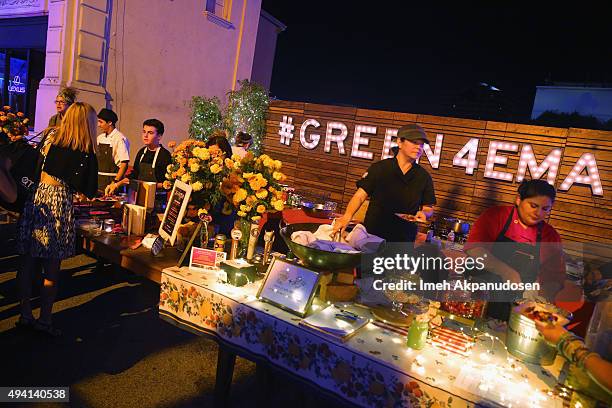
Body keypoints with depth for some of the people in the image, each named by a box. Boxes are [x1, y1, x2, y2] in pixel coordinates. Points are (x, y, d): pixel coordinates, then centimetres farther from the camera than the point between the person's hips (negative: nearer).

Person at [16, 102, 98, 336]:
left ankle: (25, 315, 25)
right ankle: (44, 320, 16)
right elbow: (89, 191, -7)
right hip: (58, 205, -5)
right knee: (51, 269, 6)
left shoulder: (50, 139, 7)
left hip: (35, 200, 6)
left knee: (28, 263, 13)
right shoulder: (86, 153, -7)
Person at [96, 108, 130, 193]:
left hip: (111, 180, -7)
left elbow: (124, 163, -16)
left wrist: (115, 182, -19)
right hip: (98, 179, 7)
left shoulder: (119, 139, -13)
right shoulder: (100, 138, 10)